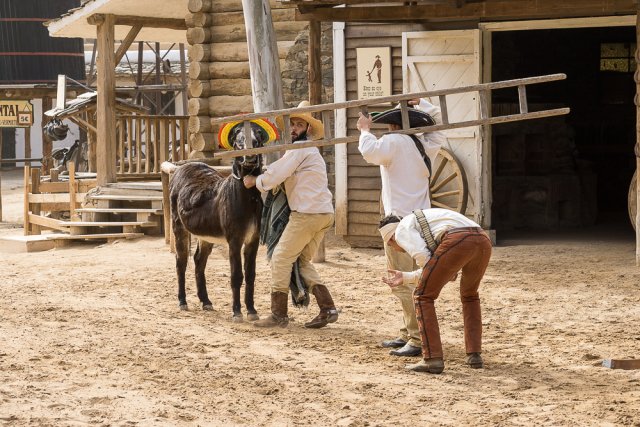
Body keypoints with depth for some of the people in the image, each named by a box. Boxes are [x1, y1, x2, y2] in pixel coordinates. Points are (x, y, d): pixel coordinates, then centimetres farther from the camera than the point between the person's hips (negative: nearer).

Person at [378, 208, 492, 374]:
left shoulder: (402, 230, 18)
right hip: (483, 241, 7)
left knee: (423, 296, 8)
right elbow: (433, 269, 41)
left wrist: (445, 273, 20)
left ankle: (432, 359, 0)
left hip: (457, 243, -7)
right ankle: (474, 354, 25)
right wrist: (405, 278, 46)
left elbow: (422, 257, 2)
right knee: (469, 294, 33)